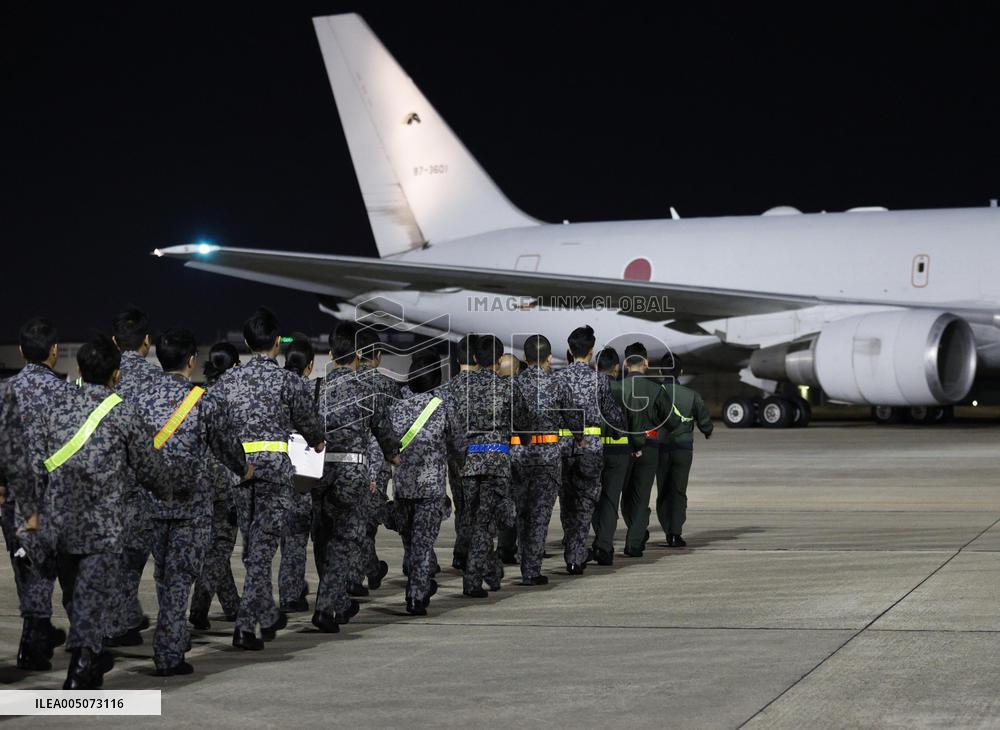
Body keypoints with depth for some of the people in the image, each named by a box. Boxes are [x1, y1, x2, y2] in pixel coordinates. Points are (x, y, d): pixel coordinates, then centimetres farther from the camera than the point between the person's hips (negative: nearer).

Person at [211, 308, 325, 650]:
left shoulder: (228, 380, 5)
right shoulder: (289, 381, -5)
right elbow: (309, 422, 5)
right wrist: (318, 443, 27)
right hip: (275, 468, -4)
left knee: (252, 547, 18)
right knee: (262, 549, -2)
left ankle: (268, 616, 30)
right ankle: (246, 625, -9)